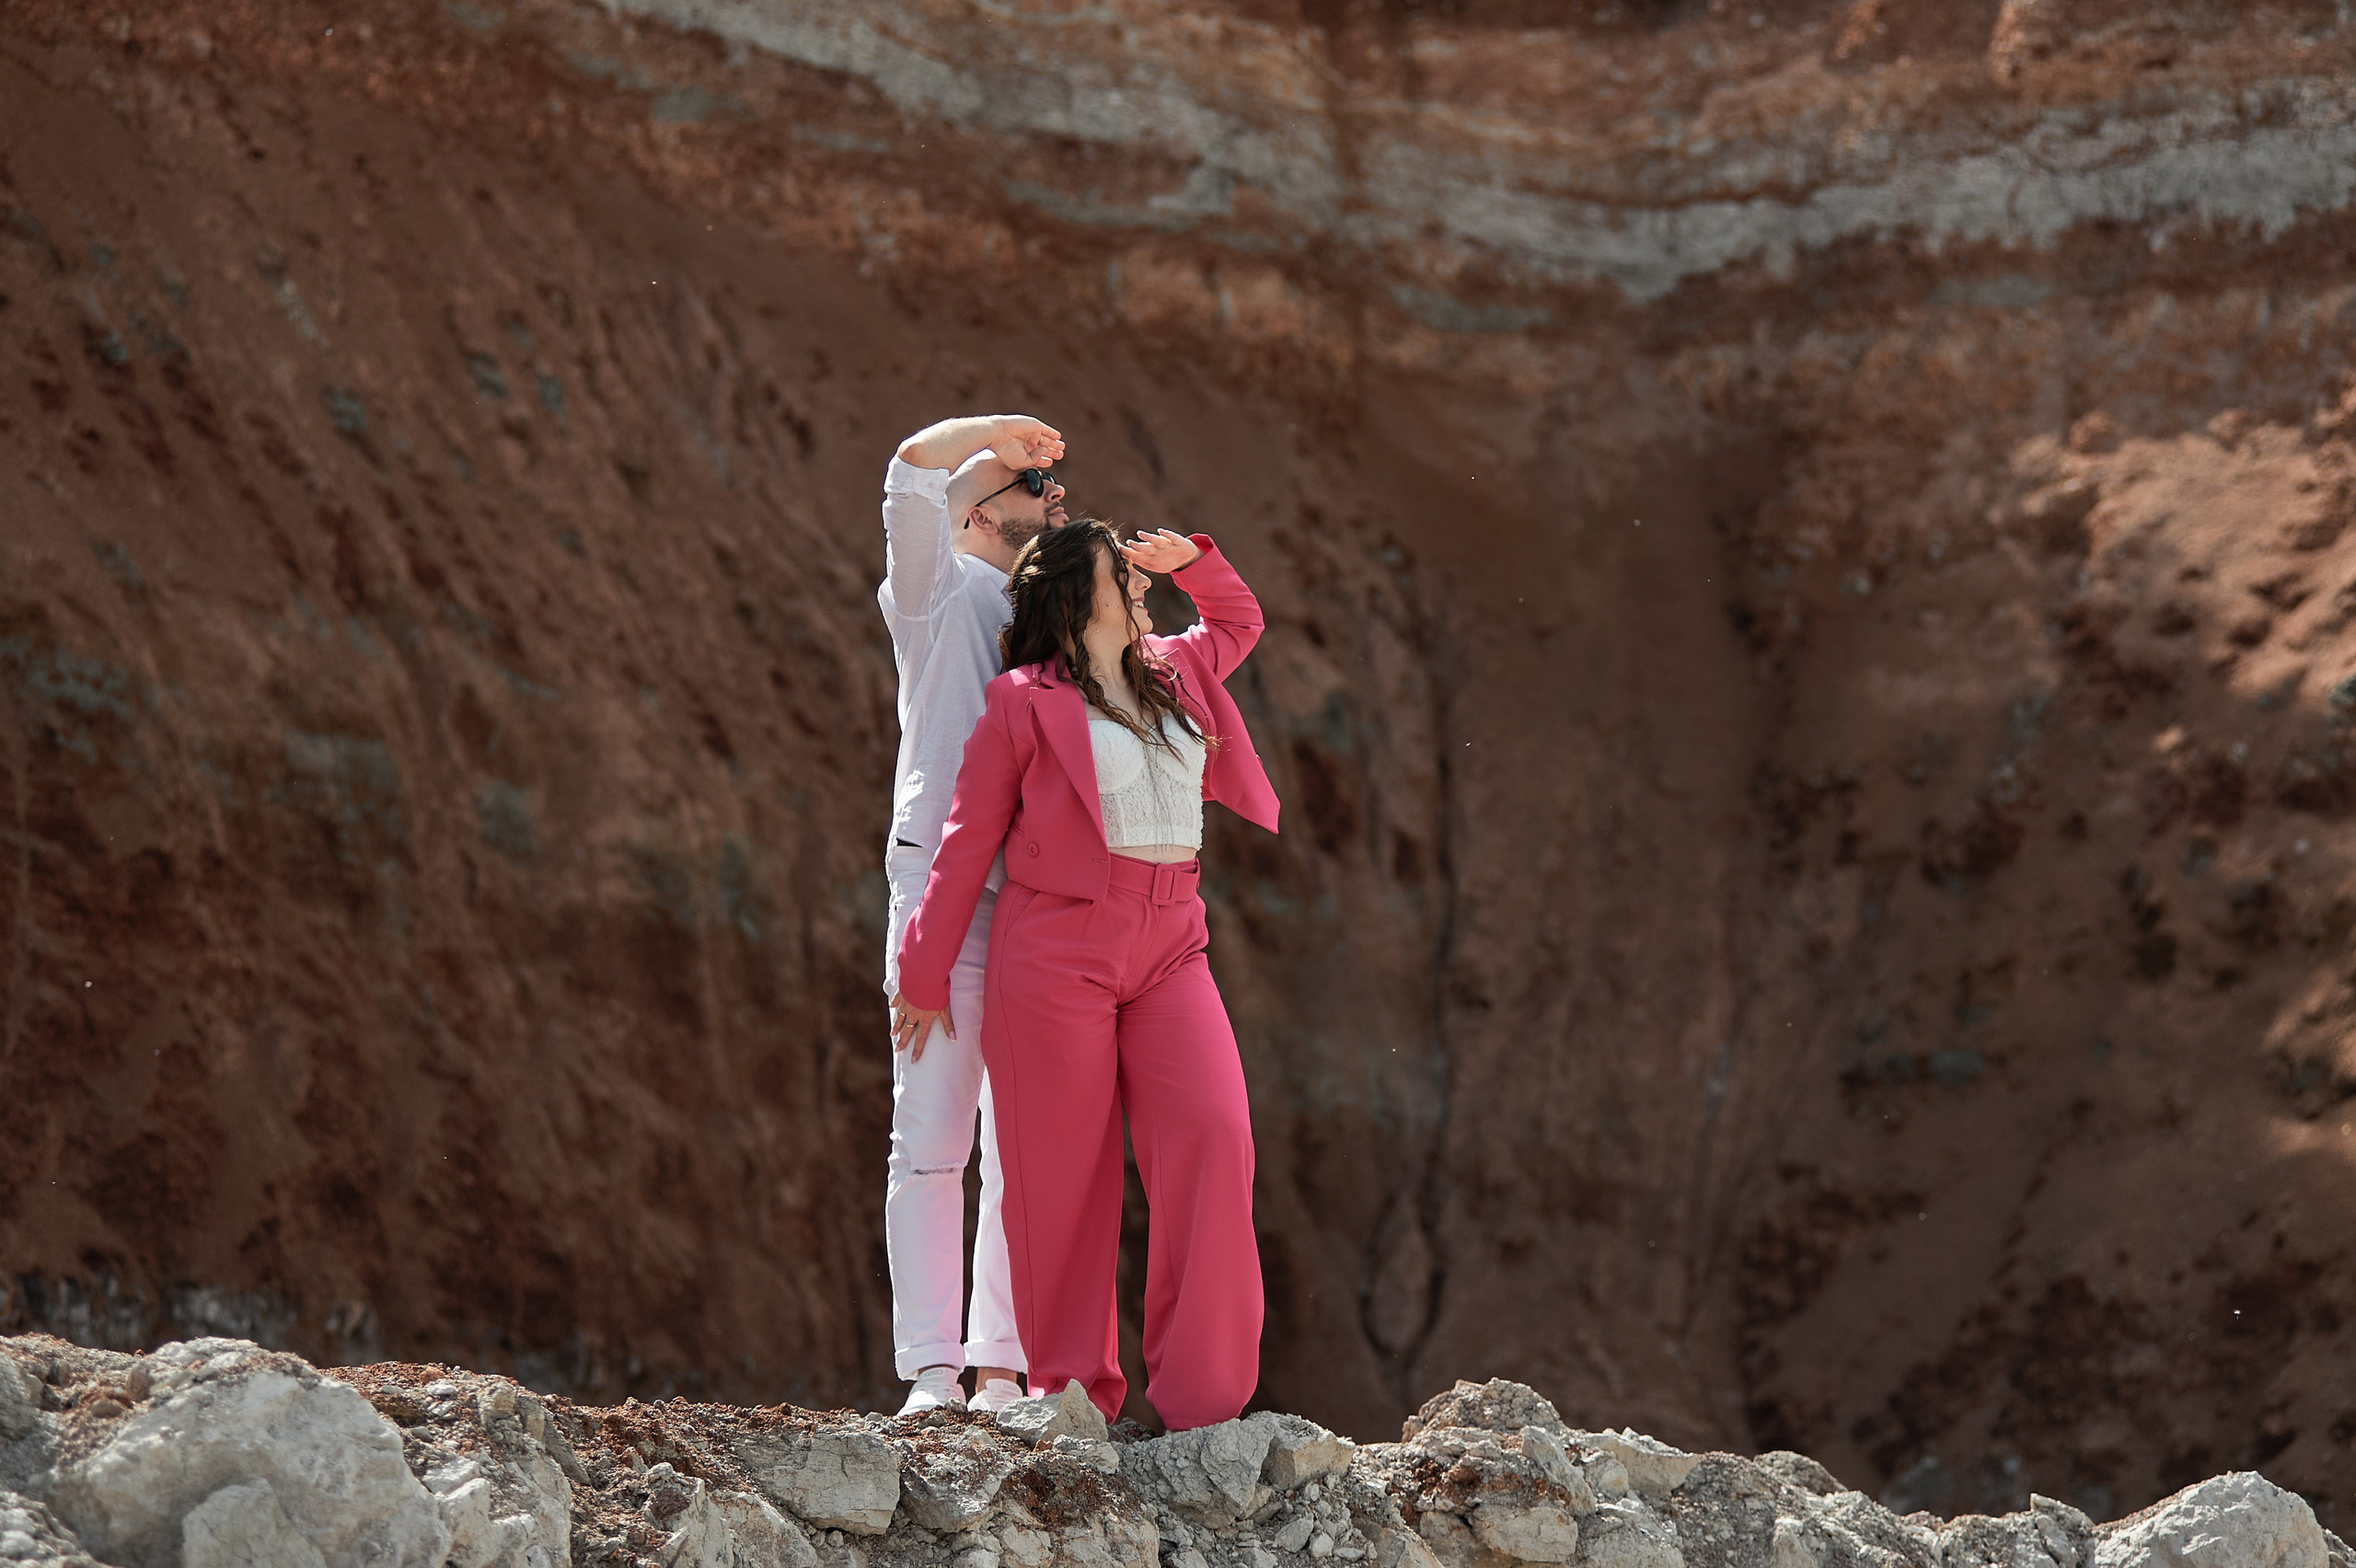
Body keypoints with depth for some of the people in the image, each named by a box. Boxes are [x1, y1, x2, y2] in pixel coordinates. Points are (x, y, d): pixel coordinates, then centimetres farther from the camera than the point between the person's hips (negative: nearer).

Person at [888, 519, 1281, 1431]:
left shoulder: (1178, 673, 18)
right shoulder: (1023, 702, 1)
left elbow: (1238, 621, 40)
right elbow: (968, 840, 5)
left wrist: (1190, 559, 21)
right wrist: (925, 973, 7)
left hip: (1169, 948, 4)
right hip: (1056, 951, -4)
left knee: (1214, 1136, -13)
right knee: (1064, 1170, -2)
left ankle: (1198, 1395, -9)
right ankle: (1071, 1385, 11)